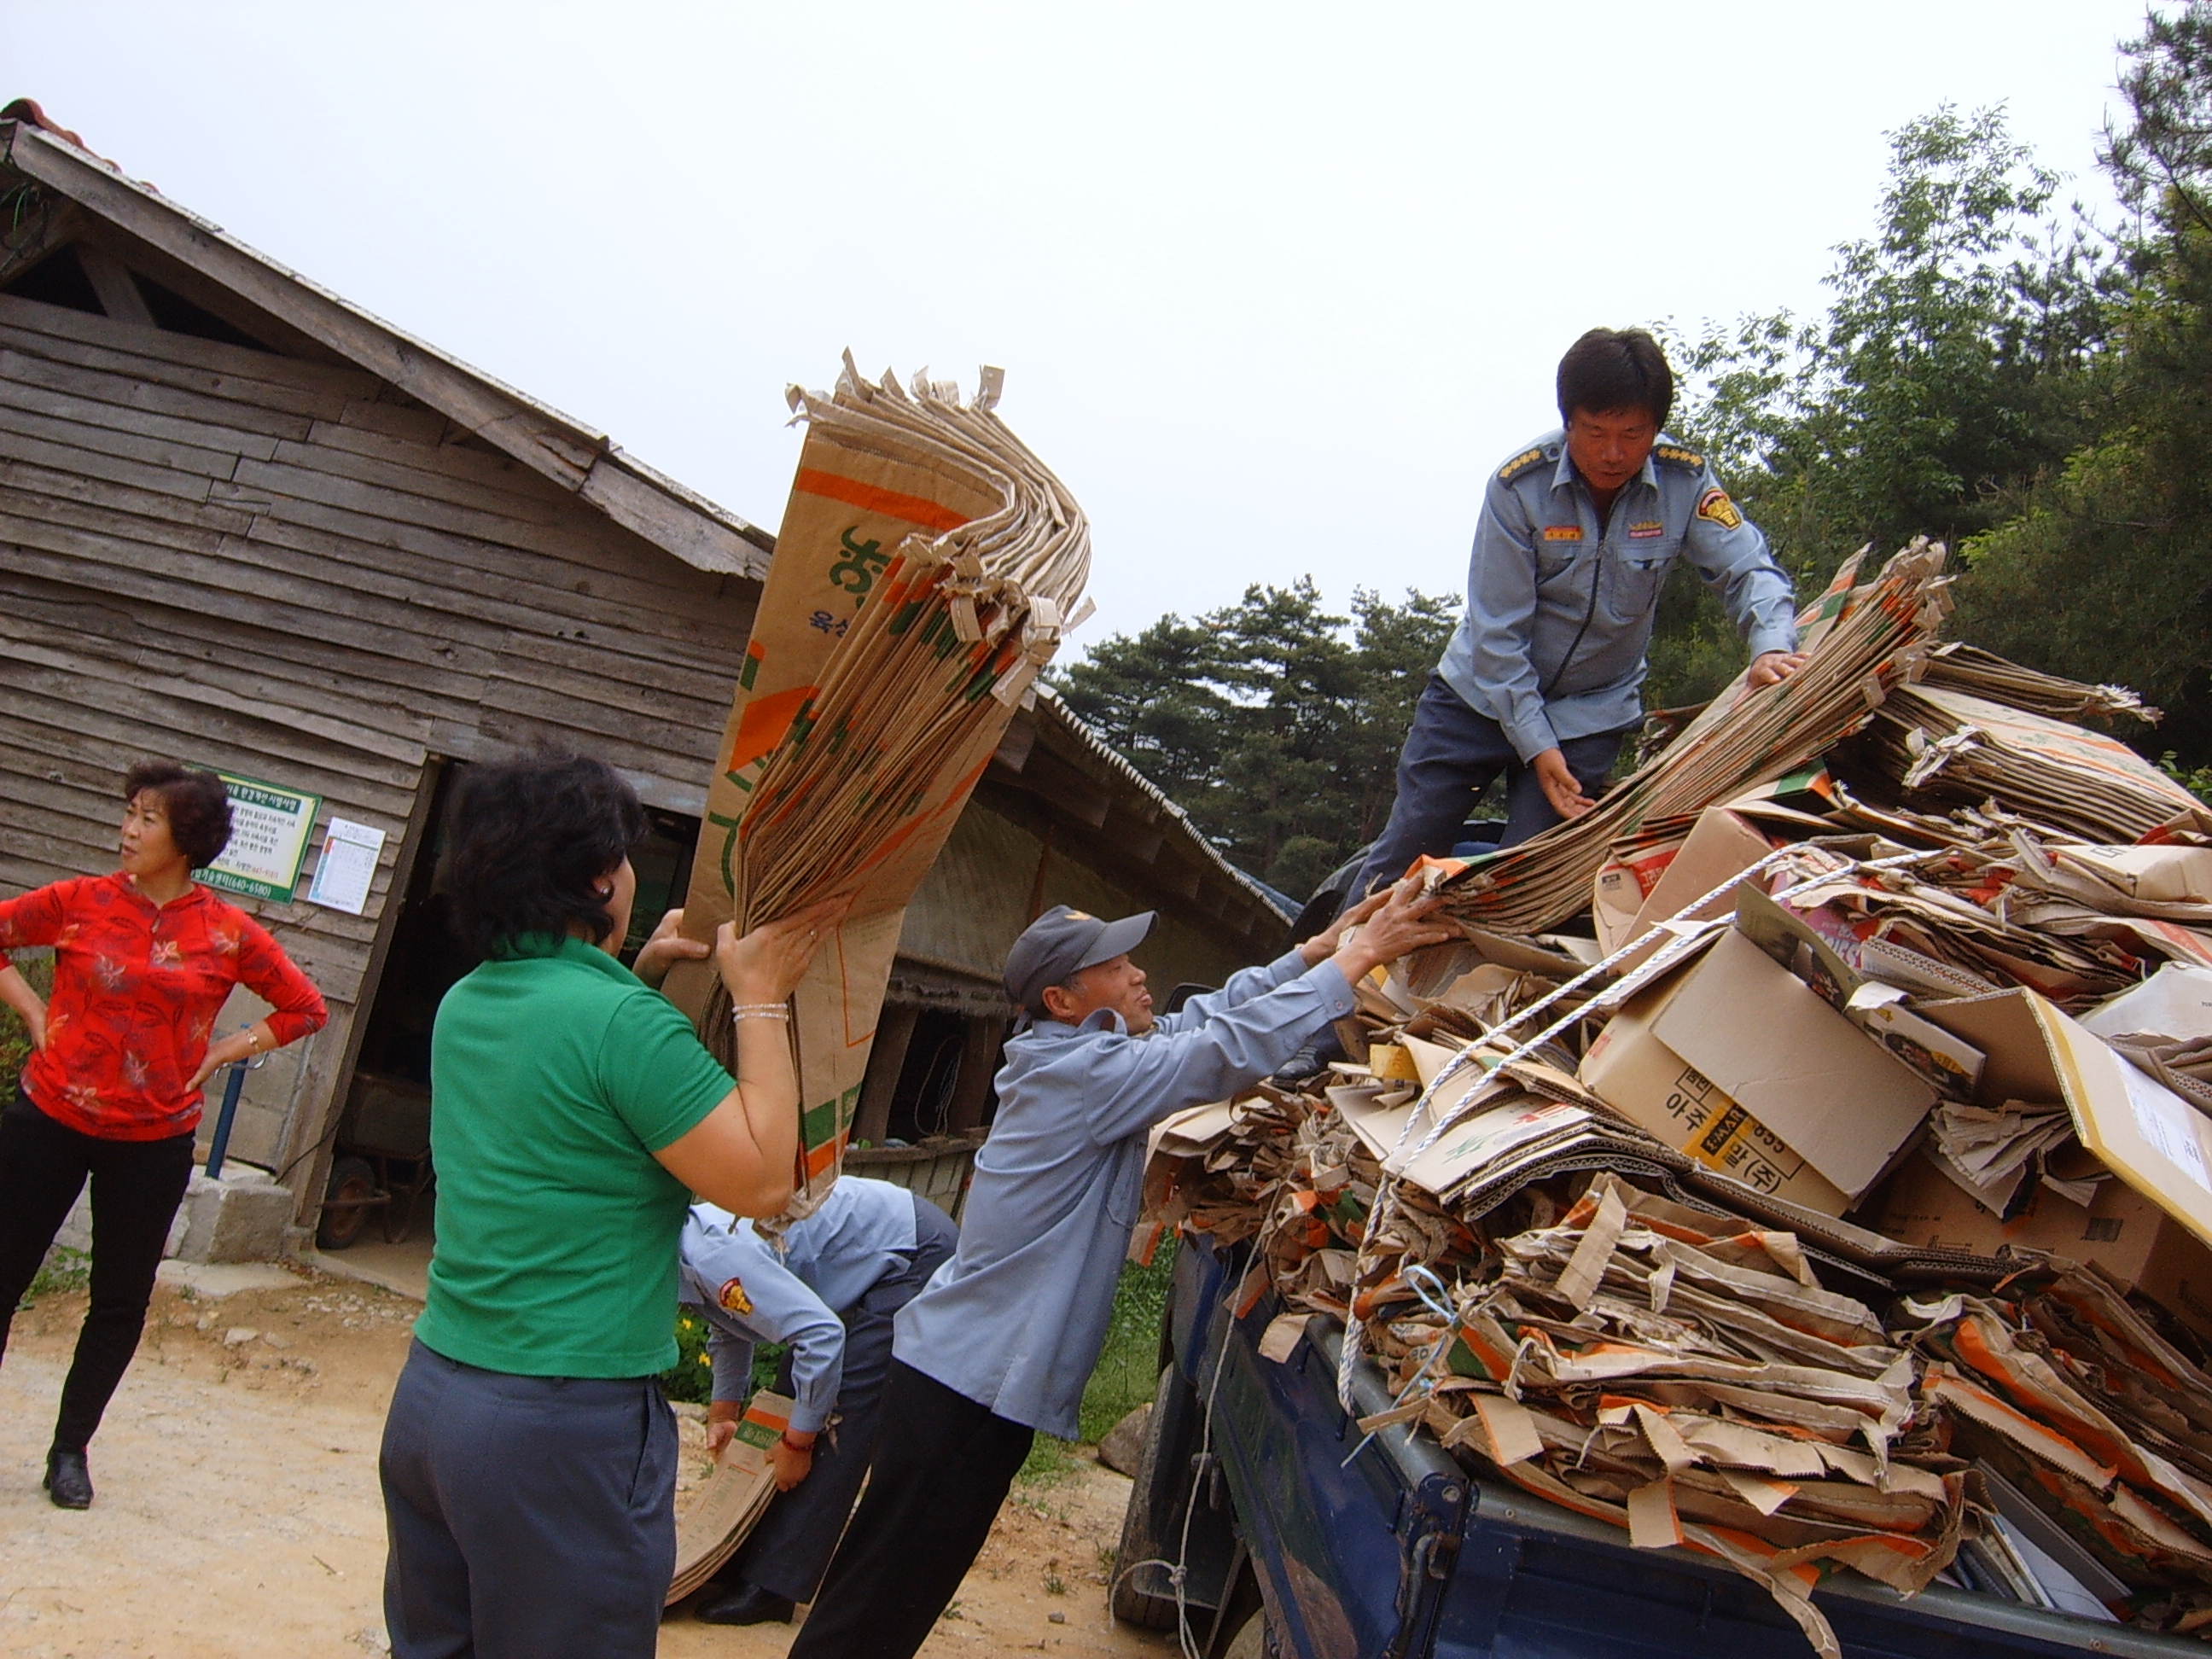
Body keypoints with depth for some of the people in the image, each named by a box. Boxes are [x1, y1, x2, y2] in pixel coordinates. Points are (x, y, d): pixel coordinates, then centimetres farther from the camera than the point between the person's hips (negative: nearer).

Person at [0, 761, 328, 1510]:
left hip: (153, 1143, 0)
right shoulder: (81, 902, -6)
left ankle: (70, 1449, 26)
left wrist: (221, 1053, -2)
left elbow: (305, 1008, 4)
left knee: (121, 1303, 8)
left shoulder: (229, 934, -6)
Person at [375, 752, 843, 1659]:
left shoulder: (464, 1006, 6)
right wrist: (760, 999, -9)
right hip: (564, 1424, -8)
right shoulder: (625, 1020, -19)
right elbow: (762, 1181, -16)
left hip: (428, 1390, 8)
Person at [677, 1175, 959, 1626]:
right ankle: (741, 1561, 18)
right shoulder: (685, 1252, 2)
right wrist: (723, 1414, 17)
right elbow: (730, 1329, 22)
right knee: (792, 1394, 11)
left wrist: (797, 1442, -19)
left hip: (914, 1251, -10)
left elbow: (822, 1334, -30)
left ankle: (770, 1587, -5)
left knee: (836, 1413, -11)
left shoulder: (710, 1255, -28)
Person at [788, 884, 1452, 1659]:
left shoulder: (1068, 1055, 7)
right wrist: (1358, 957, -16)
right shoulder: (1082, 1071, -20)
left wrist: (1318, 948, 9)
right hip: (967, 1386, -9)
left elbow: (1202, 1017, 14)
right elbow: (1235, 1044, -24)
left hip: (969, 1373, 9)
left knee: (901, 1592, 20)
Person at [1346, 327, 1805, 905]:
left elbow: (1748, 570, -14)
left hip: (1589, 715, 1)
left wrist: (1772, 646, -38)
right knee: (1405, 851, -2)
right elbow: (1496, 631, -18)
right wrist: (1535, 746, -21)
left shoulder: (1685, 483, -14)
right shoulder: (1519, 486, -20)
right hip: (1482, 693, -1)